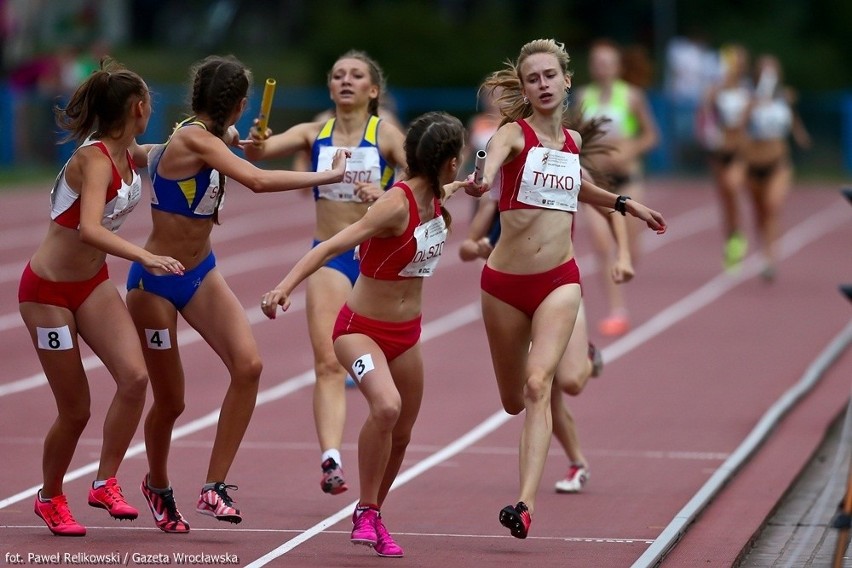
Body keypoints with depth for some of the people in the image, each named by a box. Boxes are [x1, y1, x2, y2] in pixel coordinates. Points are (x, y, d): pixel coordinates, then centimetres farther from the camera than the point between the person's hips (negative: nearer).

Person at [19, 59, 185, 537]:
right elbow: (89, 230, -40)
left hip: (93, 282, 7)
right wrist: (145, 257, -51)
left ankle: (106, 483, -4)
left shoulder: (127, 153, 0)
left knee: (135, 376, -16)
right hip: (49, 290, -7)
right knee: (75, 410, 0)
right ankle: (50, 498, 26)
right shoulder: (94, 159, -25)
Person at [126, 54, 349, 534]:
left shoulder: (209, 138, 4)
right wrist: (329, 176, -26)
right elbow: (257, 181, -33)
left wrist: (239, 142, 15)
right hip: (157, 281, -7)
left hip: (201, 274, 7)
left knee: (248, 364, -17)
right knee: (170, 401, 6)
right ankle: (158, 486, 36)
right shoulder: (194, 139, -22)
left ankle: (215, 486, -12)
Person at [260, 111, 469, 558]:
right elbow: (333, 245, -34)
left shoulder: (436, 198, -1)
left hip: (405, 333, 8)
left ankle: (372, 518, 34)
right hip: (361, 329, -8)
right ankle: (365, 512, -16)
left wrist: (461, 189, 23)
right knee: (386, 406, -31)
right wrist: (286, 286, -44)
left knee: (401, 434, 13)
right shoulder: (396, 204, -25)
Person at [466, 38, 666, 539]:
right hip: (505, 280, -1)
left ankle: (527, 502, -30)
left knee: (538, 385, -19)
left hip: (559, 281, 1)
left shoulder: (572, 141, 8)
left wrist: (627, 204, 31)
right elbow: (492, 160, -33)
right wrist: (479, 182, -54)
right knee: (513, 401, 12)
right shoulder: (514, 134, -7)